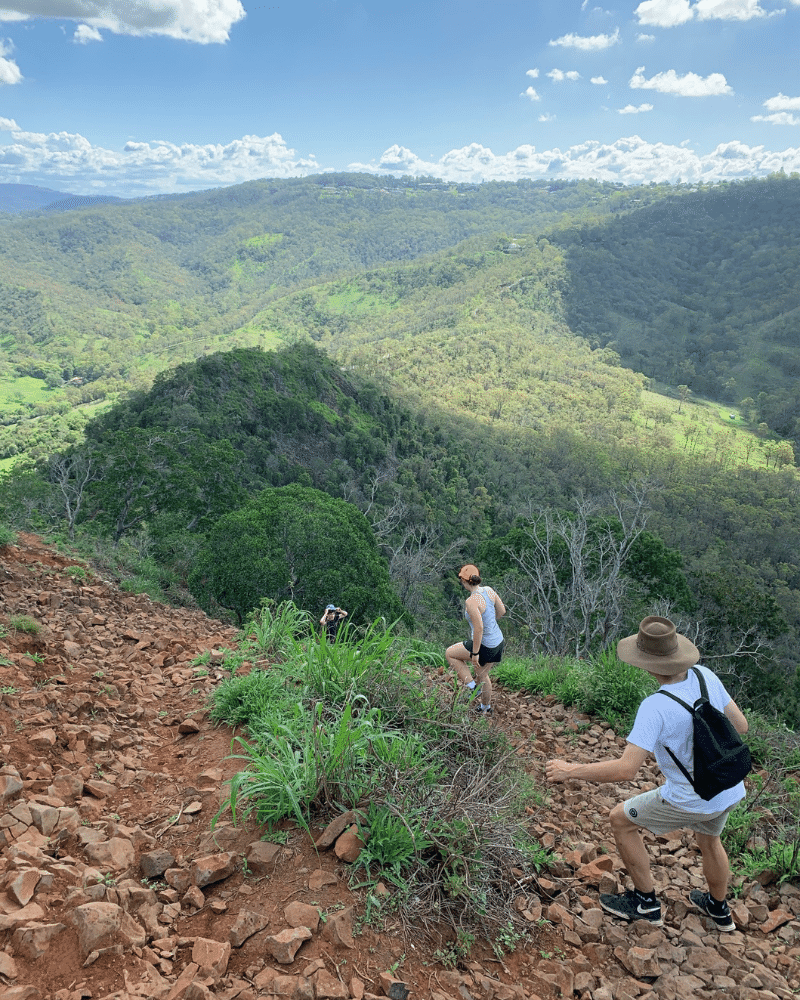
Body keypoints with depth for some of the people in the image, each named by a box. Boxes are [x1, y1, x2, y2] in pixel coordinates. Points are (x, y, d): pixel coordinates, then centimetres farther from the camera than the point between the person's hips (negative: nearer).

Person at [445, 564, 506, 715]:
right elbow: (502, 610, 11)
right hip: (498, 641, 8)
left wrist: (475, 653, -19)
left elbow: (479, 628, -28)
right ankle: (486, 708, 47)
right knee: (482, 675, 29)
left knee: (450, 653, 14)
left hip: (485, 645, -8)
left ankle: (471, 686, 13)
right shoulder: (489, 590, -3)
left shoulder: (471, 601, -26)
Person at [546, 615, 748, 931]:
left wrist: (570, 770, -26)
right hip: (729, 788, 7)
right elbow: (740, 725, -1)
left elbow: (626, 769, -35)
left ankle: (646, 902, 27)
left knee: (620, 819, 14)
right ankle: (719, 909, 59)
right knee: (708, 838, 36)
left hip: (690, 799, -7)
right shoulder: (705, 675, -13)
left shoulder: (655, 707, -32)